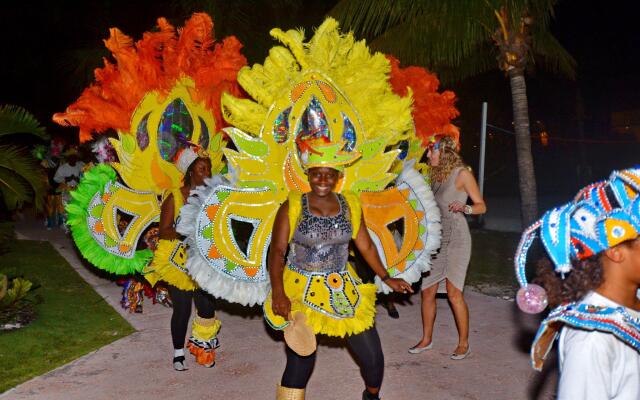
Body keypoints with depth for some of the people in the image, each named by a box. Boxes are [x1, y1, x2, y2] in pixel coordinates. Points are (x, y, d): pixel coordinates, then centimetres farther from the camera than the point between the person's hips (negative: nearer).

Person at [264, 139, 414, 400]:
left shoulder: (350, 205, 3)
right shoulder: (292, 207, -7)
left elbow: (366, 246, 10)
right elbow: (277, 251, -11)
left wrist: (386, 278, 5)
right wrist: (277, 293, -21)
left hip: (344, 291, 3)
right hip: (301, 293, -3)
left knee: (373, 357, 7)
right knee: (299, 364, -2)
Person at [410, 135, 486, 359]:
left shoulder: (461, 174, -5)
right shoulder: (435, 175, 14)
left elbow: (481, 206, -5)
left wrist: (463, 208, -22)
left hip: (456, 237, -7)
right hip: (436, 238, 7)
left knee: (454, 293, -9)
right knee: (427, 291, 6)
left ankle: (464, 343, 5)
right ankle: (426, 339, 20)